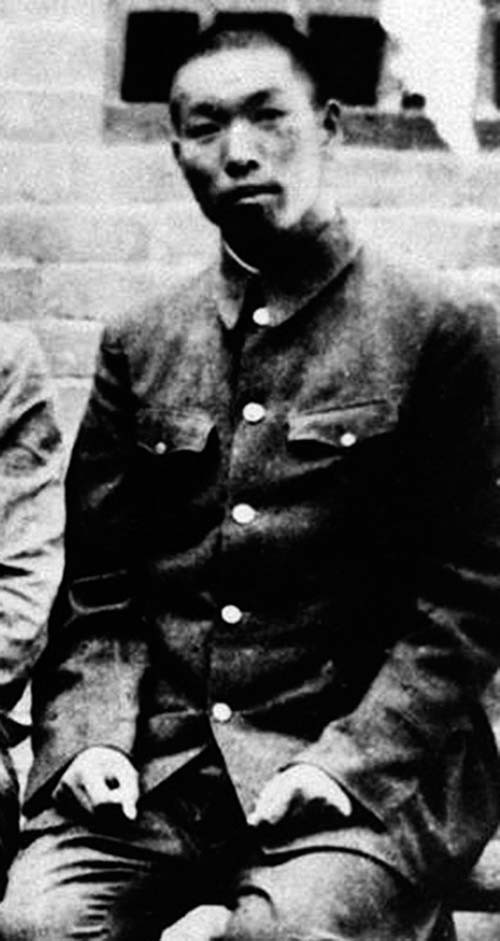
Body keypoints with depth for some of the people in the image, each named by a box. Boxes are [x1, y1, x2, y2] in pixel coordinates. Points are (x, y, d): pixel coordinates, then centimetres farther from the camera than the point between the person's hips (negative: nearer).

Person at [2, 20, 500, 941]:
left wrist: (349, 760, -12)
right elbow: (95, 587, 12)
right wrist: (90, 734, -4)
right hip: (151, 762, 3)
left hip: (369, 771, -3)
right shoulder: (139, 345, 12)